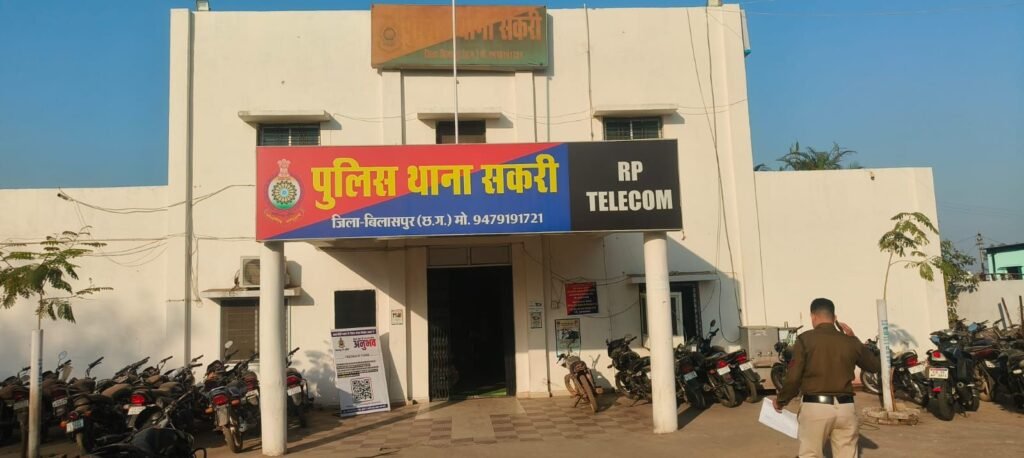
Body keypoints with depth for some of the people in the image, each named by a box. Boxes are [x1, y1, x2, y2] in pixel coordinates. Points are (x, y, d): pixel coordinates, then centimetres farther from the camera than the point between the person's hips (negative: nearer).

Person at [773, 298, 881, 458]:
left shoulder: (805, 339, -6)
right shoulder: (850, 341, 5)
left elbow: (793, 377, -9)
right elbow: (875, 365, 21)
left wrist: (781, 400, 7)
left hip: (815, 406, -3)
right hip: (845, 407, 4)